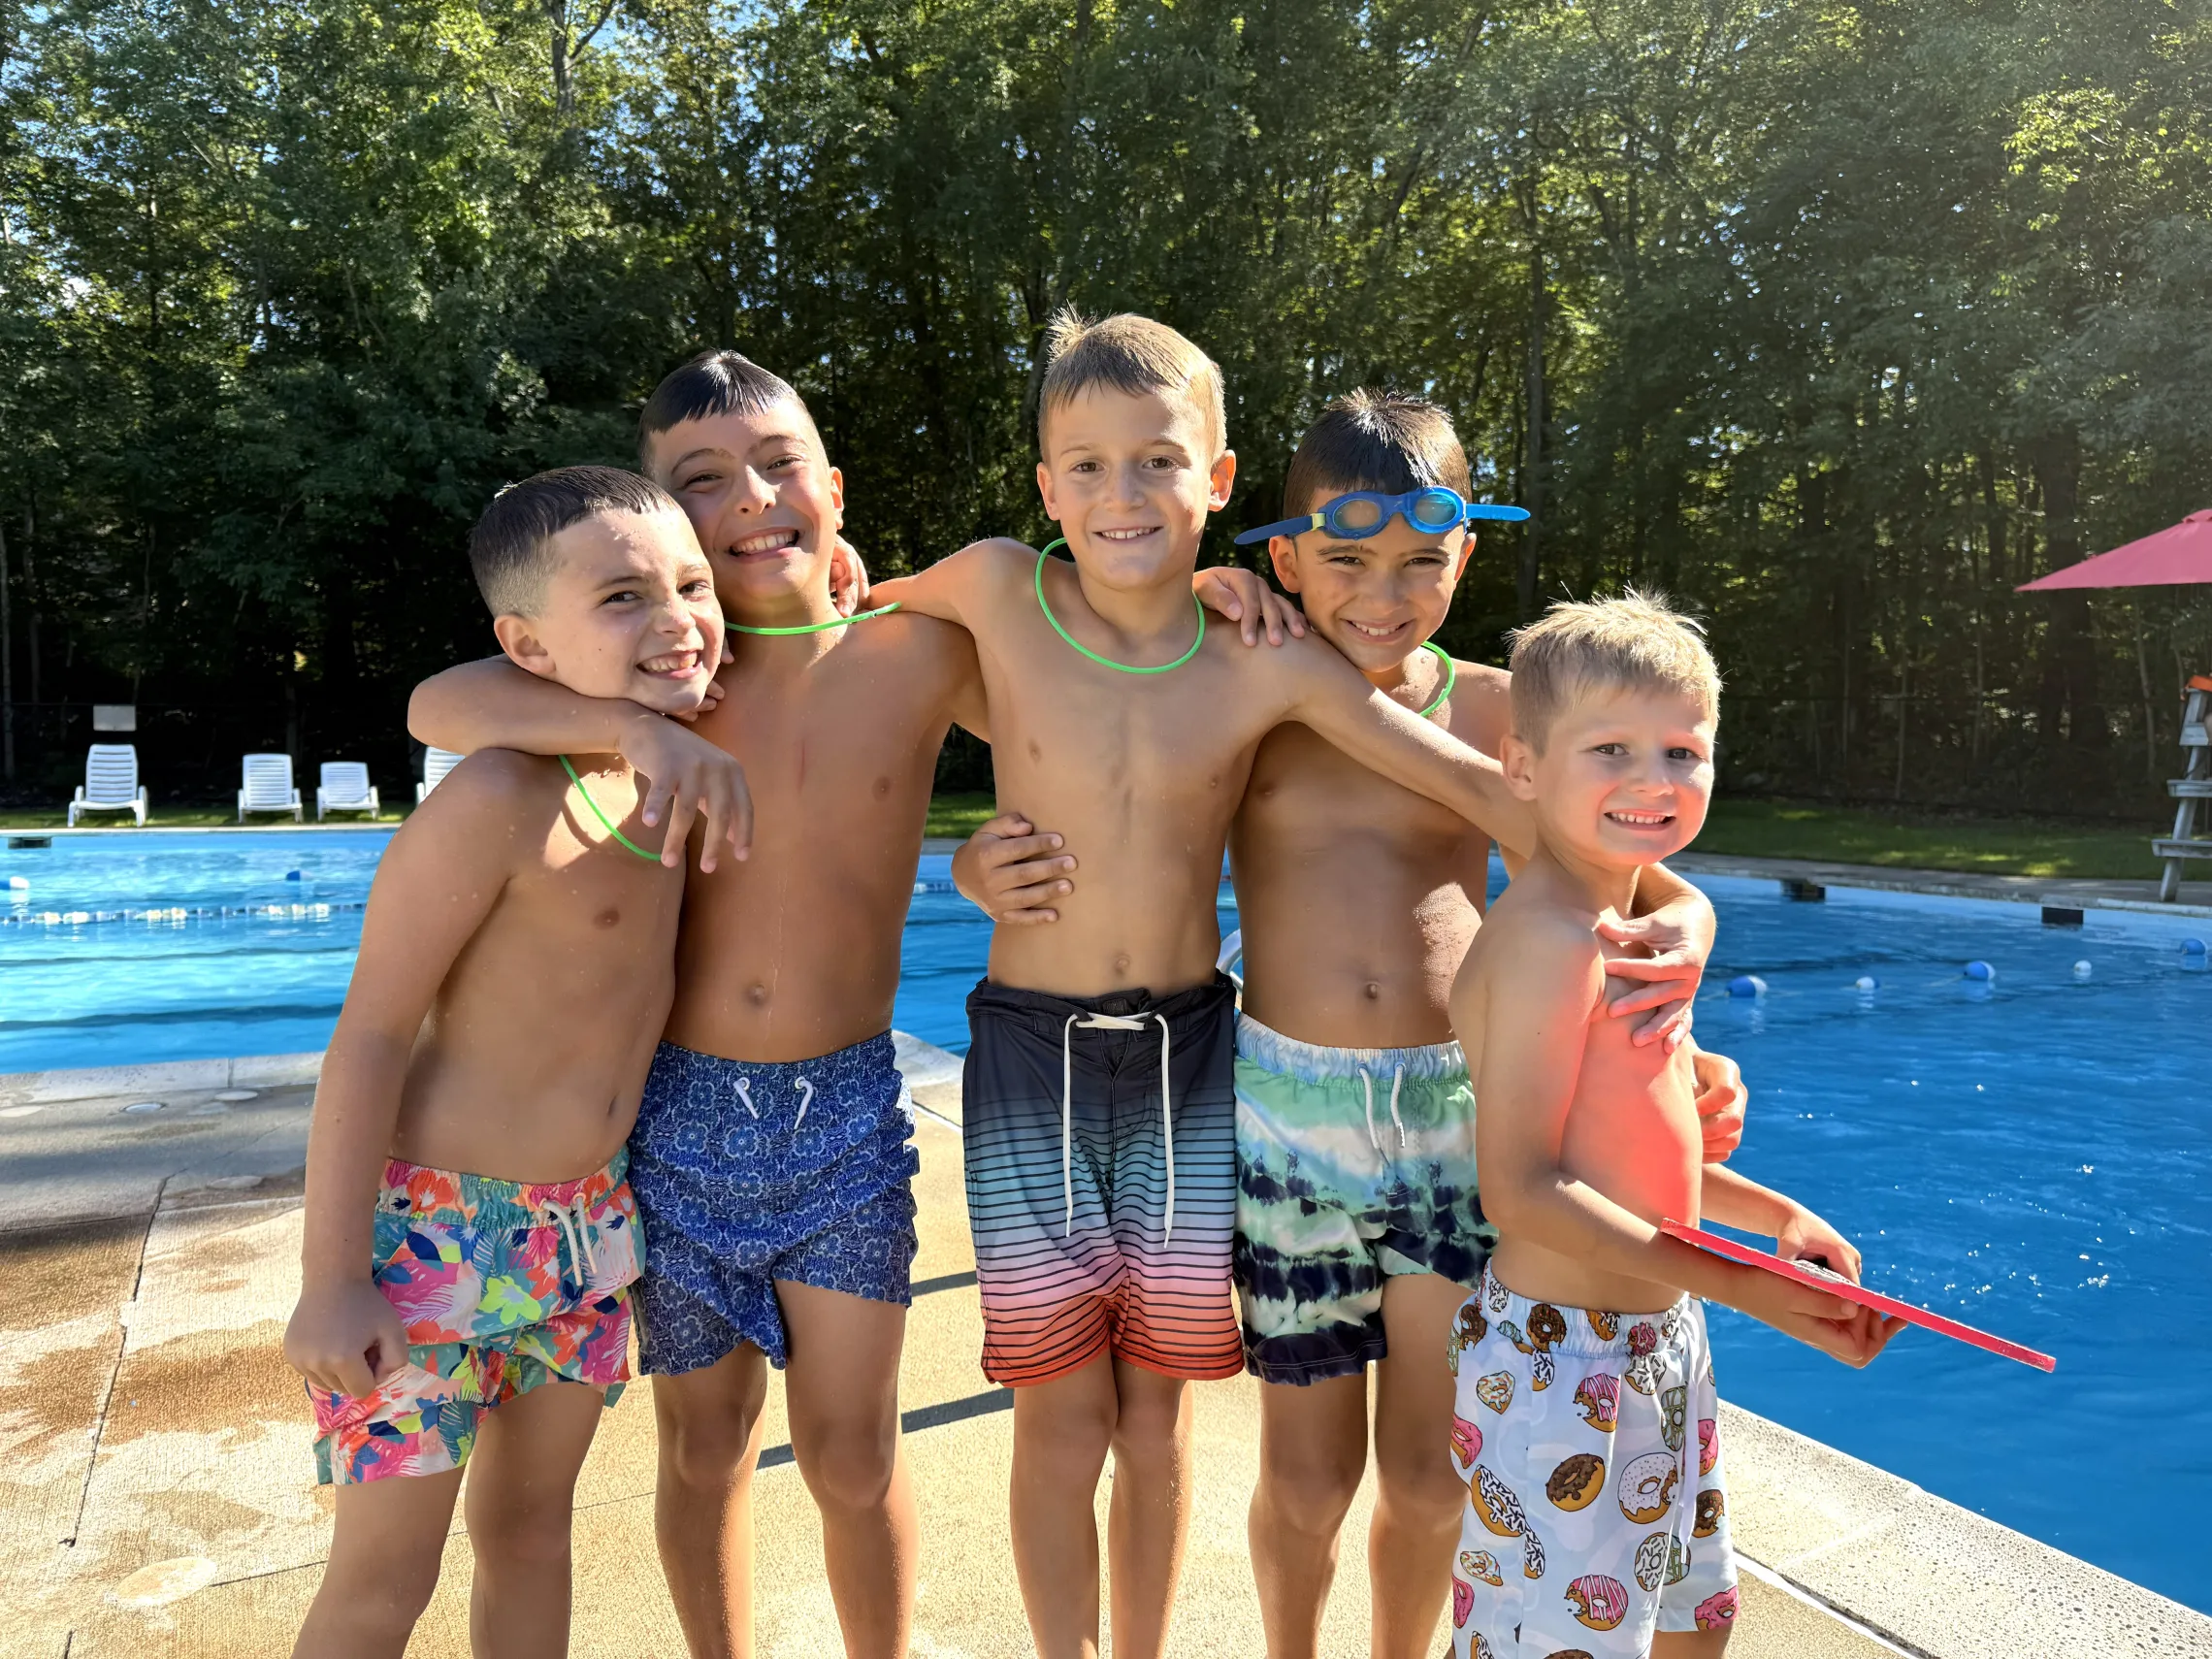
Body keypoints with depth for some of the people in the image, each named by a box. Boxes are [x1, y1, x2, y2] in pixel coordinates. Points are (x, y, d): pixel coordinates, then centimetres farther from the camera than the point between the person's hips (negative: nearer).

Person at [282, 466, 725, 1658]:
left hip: (588, 1225, 7)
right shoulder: (500, 799, -22)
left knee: (531, 1527, 22)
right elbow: (371, 1035, -18)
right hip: (436, 1223, -6)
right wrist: (331, 1281, -16)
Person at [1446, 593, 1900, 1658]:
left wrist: (1774, 1214, 12)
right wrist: (1741, 1284, -25)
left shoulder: (1612, 929, 8)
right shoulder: (1547, 942, -24)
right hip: (1561, 1364, -10)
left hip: (1656, 1350, 10)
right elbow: (1523, 1189, -27)